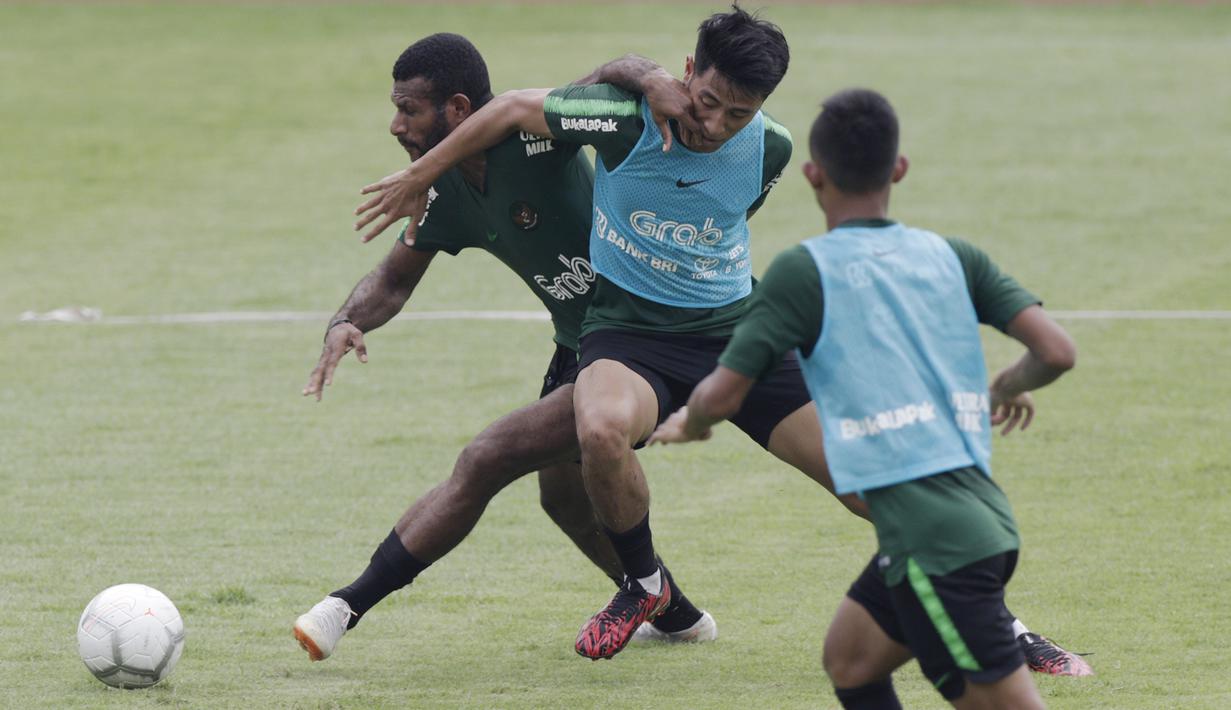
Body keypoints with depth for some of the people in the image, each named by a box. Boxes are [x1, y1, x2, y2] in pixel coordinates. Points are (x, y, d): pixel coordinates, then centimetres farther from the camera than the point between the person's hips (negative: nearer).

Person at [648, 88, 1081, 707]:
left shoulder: (804, 272, -4)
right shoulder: (952, 257, 10)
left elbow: (720, 397, -4)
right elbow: (1055, 352, 3)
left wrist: (688, 423, 20)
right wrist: (1004, 389, 26)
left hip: (935, 541, -7)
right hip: (983, 512, 7)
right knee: (848, 658, 24)